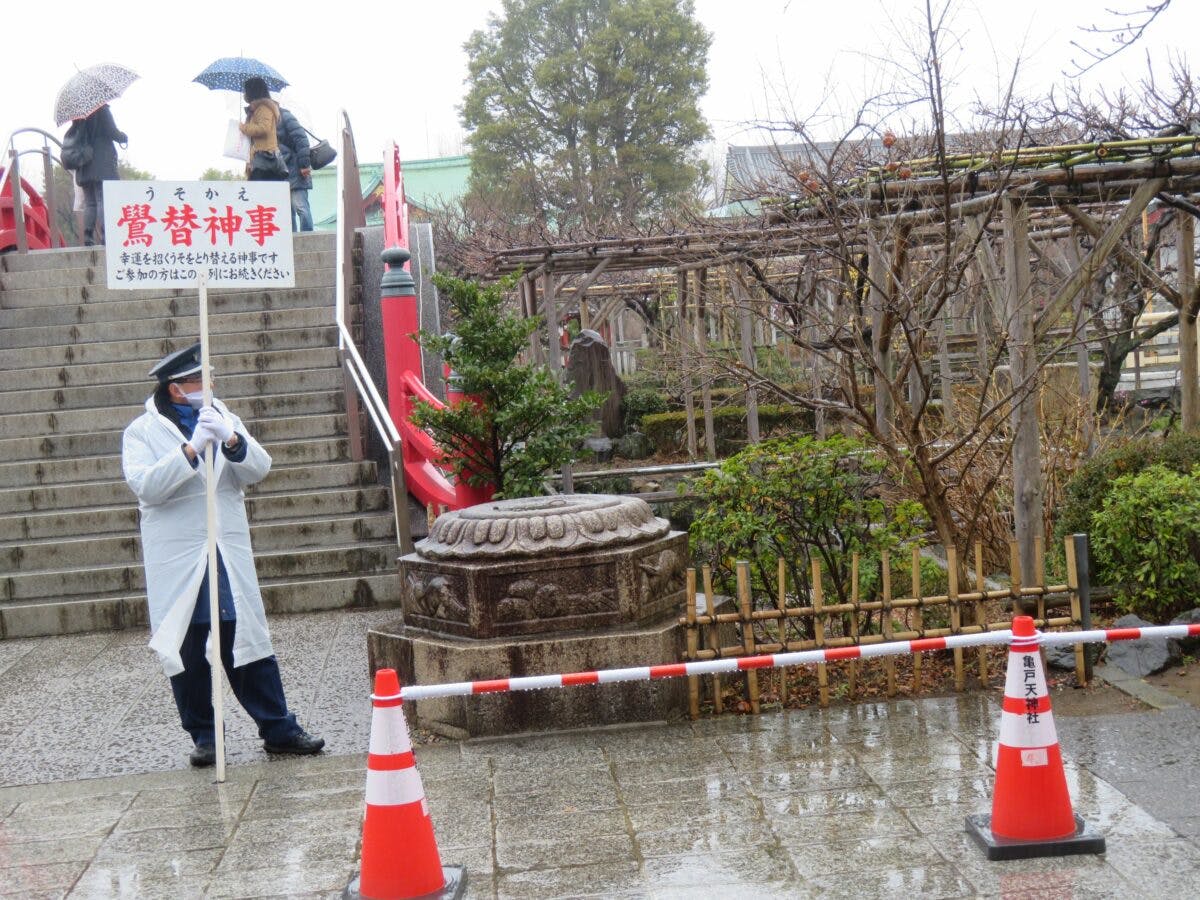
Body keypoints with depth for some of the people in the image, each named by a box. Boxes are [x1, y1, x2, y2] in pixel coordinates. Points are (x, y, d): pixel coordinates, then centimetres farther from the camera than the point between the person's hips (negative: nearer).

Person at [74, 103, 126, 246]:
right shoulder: (102, 110, -6)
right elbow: (113, 132, -12)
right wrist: (125, 137, 8)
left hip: (84, 168, 6)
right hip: (102, 166, -6)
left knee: (89, 203, 8)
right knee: (104, 201, -9)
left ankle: (88, 239, 1)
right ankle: (105, 238, -17)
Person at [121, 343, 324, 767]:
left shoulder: (222, 418, 12)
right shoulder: (143, 431, 1)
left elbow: (259, 468, 3)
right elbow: (145, 485, -15)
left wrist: (232, 441, -17)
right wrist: (191, 448, -23)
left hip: (229, 554, 3)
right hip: (176, 560, -2)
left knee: (249, 640, 4)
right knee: (186, 650, 5)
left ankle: (279, 730, 10)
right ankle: (203, 735, 18)